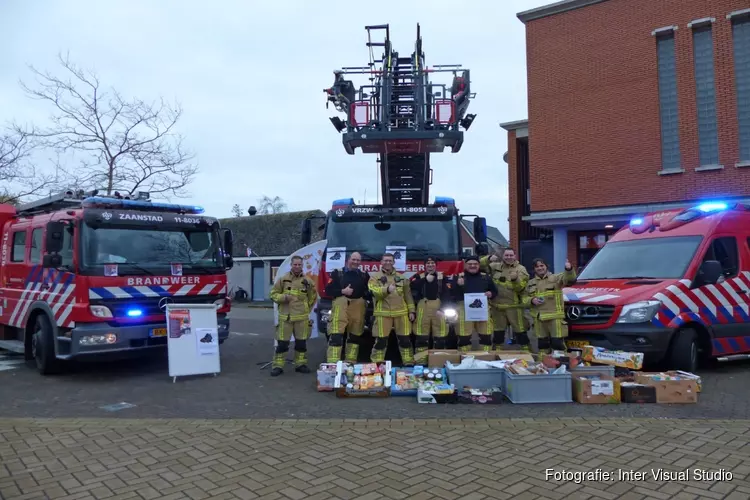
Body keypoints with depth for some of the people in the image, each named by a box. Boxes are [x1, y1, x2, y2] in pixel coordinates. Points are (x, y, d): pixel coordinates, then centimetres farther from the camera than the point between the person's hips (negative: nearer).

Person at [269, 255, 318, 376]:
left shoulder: (307, 281, 6)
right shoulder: (283, 279, 1)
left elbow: (313, 297, 18)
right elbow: (274, 294, 4)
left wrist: (307, 308, 10)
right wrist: (283, 297, -13)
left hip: (302, 317, 2)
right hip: (285, 316, -2)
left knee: (301, 342, 8)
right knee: (282, 342, -1)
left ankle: (300, 364, 20)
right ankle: (278, 366, 7)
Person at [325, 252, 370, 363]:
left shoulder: (364, 275, 13)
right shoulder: (337, 273, 4)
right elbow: (328, 290, -1)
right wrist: (342, 291, -12)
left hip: (358, 309, 4)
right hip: (340, 307, -4)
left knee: (355, 337, 10)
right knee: (335, 336, -11)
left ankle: (351, 363, 21)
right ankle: (332, 364, -12)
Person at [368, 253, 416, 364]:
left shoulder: (401, 277, 16)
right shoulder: (375, 276, 5)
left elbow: (408, 295, 15)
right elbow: (375, 291, -13)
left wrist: (411, 310, 7)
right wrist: (387, 289, -31)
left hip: (401, 313, 3)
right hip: (383, 313, -3)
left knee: (405, 339, 5)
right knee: (381, 340, 0)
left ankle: (409, 363, 15)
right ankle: (377, 364, 10)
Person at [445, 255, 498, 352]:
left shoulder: (485, 277, 11)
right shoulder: (458, 277, 2)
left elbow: (495, 291, 19)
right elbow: (450, 294, -5)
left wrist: (491, 294, -3)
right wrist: (458, 285, -21)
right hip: (464, 310, -3)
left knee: (486, 336, 8)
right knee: (464, 337, 0)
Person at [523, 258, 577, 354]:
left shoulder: (555, 278, 2)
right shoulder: (531, 283, 15)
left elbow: (569, 279, -17)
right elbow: (524, 298, 17)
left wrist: (569, 270, -38)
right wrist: (531, 300, -5)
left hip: (555, 316, -4)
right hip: (539, 318, 4)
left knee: (558, 343, -7)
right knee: (542, 344, 12)